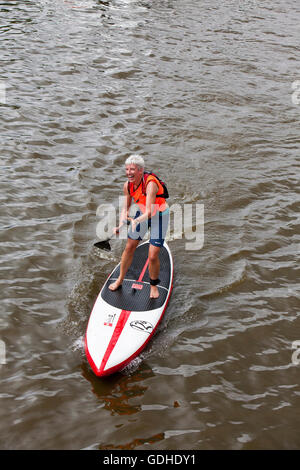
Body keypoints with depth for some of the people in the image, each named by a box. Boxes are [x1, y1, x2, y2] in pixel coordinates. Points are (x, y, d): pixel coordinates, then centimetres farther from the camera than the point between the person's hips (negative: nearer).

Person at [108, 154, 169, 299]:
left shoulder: (150, 184, -33)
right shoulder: (127, 185, -12)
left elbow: (149, 212, -39)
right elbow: (125, 209, -2)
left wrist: (135, 221, -56)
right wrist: (121, 225, -19)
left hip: (159, 216, -6)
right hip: (142, 213, 6)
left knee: (153, 256, -9)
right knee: (129, 248, 11)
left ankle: (154, 285, 18)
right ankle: (120, 280, 32)